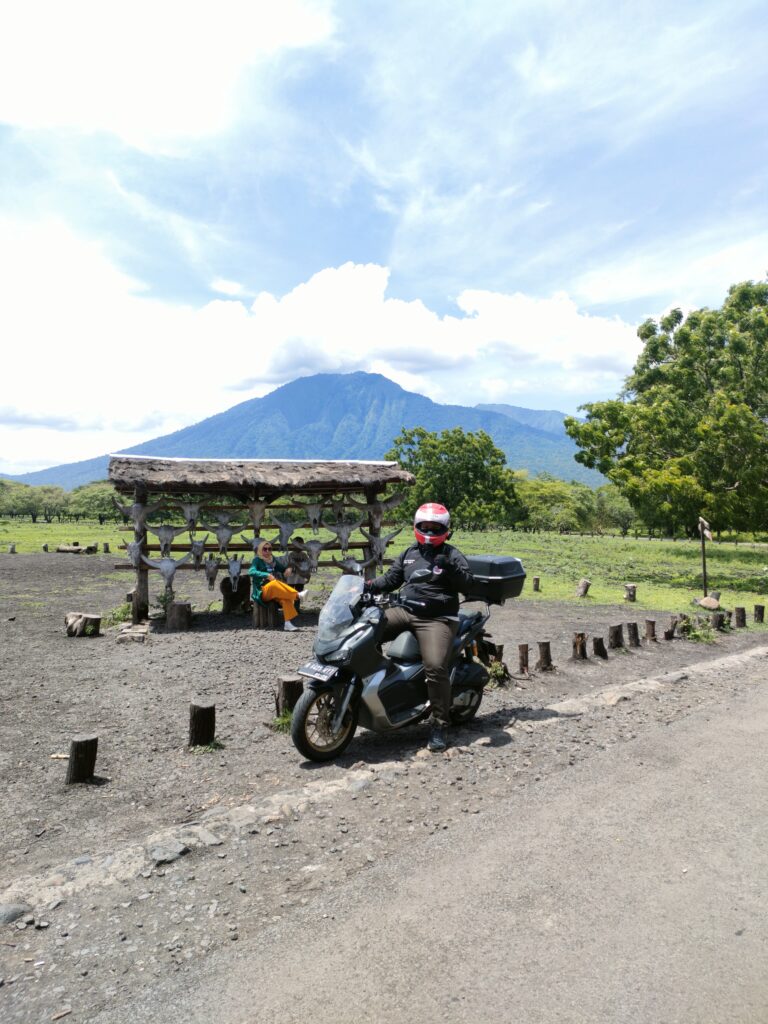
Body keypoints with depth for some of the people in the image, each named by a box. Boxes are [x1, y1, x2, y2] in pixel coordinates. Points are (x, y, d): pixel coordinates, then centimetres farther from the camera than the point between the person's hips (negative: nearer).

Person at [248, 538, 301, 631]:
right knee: (274, 584, -38)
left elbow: (283, 569, 15)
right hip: (262, 591, -4)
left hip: (274, 591, 4)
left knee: (285, 598, -29)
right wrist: (267, 575, -24)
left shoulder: (272, 560, 19)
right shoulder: (257, 560, 4)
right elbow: (251, 572, -16)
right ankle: (297, 595, -34)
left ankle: (288, 623, -41)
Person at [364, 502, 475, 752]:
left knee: (435, 667, -23)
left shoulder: (451, 555, 2)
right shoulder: (409, 553, 19)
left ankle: (440, 725, -8)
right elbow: (391, 578, 16)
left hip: (437, 619, -6)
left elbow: (468, 585, -9)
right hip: (405, 611, 6)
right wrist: (369, 586, -2)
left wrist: (450, 568, -24)